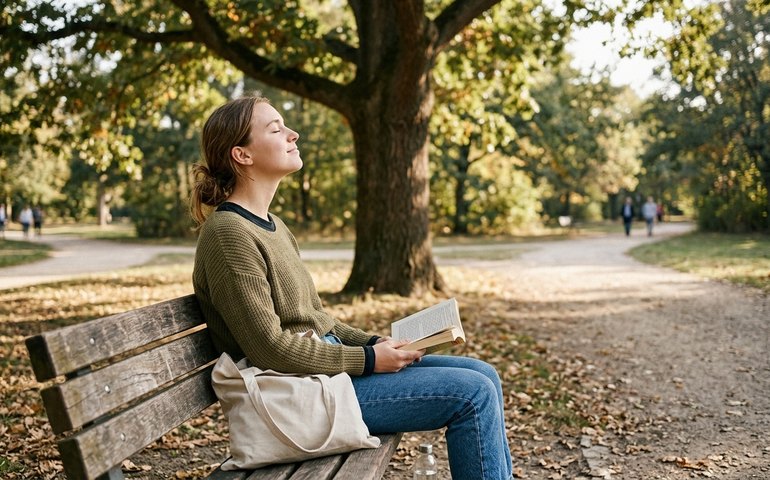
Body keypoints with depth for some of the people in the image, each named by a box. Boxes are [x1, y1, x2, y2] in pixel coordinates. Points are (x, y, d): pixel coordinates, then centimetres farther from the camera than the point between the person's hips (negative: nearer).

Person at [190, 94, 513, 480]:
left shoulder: (272, 226, 13)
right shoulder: (227, 233, -16)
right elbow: (270, 347, -20)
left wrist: (374, 343, 4)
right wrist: (367, 359, -14)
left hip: (330, 366, 9)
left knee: (483, 375, 7)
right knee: (472, 393, -13)